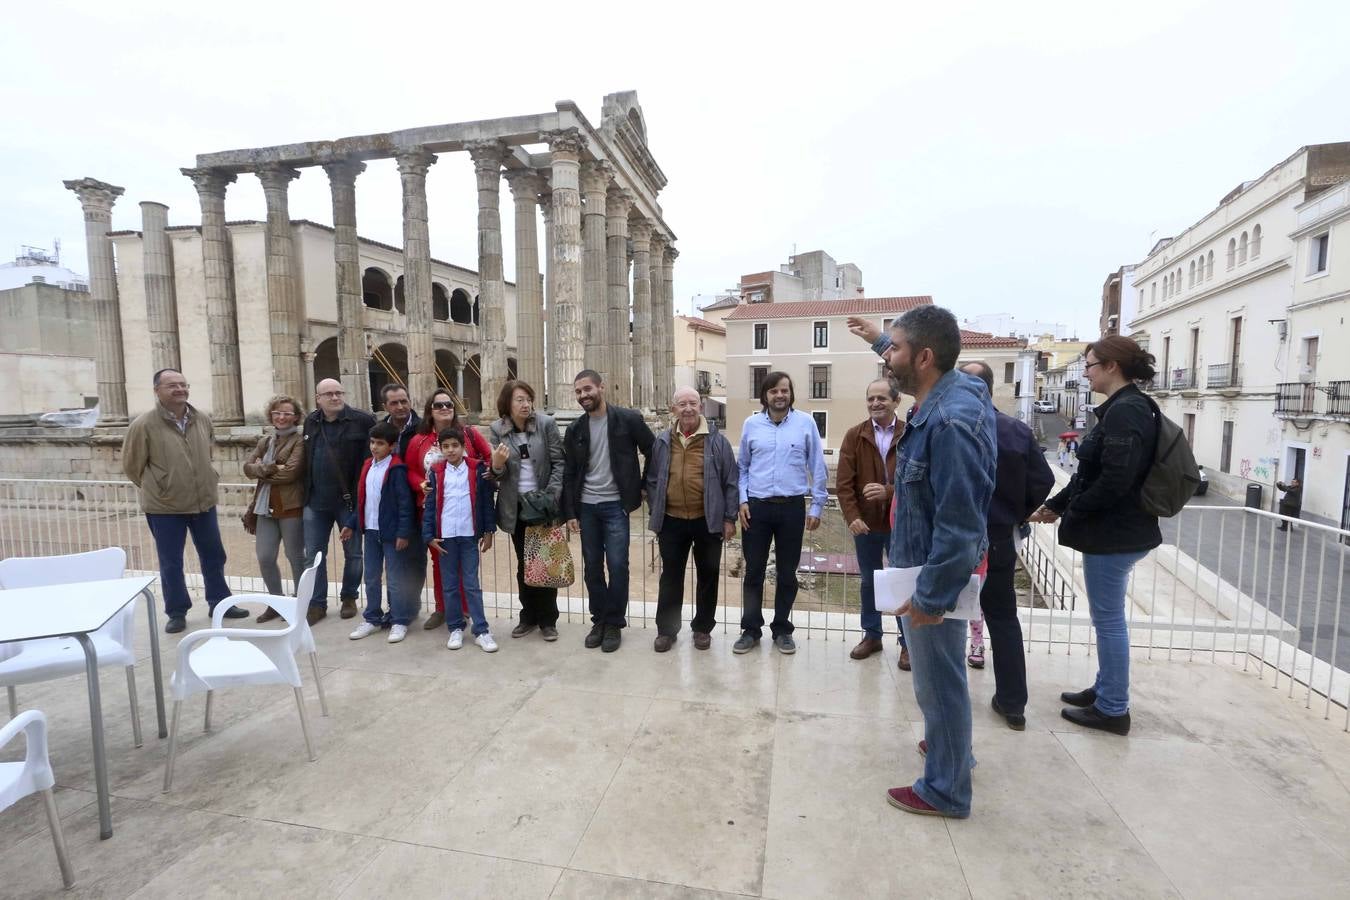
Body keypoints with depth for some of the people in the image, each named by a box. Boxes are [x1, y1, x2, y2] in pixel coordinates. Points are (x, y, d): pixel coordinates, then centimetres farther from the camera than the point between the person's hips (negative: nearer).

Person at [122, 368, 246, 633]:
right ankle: (176, 613, 22)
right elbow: (132, 465, -4)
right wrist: (157, 489, 3)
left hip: (204, 501, 4)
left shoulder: (203, 419, 0)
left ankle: (219, 603, 28)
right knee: (171, 564, 7)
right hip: (164, 507, -4)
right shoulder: (144, 424, -13)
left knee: (213, 556, 14)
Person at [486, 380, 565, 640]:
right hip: (516, 506, 2)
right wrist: (497, 464, -22)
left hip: (543, 503, -2)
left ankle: (548, 620, 18)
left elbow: (559, 462, -5)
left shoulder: (546, 423, -7)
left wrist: (552, 494, -14)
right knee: (523, 564, 12)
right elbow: (496, 475, 1)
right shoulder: (496, 429, -1)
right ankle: (529, 616, 26)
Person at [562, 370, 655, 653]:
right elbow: (569, 474, 7)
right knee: (592, 567, 9)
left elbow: (654, 454, 1)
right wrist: (570, 512, 2)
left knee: (617, 566, -3)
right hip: (586, 507, 4)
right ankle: (599, 620, 24)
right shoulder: (575, 430, 5)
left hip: (615, 505, -3)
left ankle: (615, 623, 13)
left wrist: (644, 487, 0)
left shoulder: (629, 419, -6)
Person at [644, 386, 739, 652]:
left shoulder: (716, 440, -4)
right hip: (672, 521, 2)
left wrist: (729, 518, -4)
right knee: (671, 576, 10)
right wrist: (656, 515, 6)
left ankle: (702, 628, 28)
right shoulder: (662, 441, 3)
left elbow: (730, 482, -2)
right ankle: (666, 630, 24)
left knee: (707, 576, 11)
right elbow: (652, 481, 9)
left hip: (708, 521, -1)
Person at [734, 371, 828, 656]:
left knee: (787, 573, 10)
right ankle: (751, 629, 20)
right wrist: (742, 500, 0)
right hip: (756, 507, 1)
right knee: (753, 571, 7)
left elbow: (817, 467, 2)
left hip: (792, 507, -1)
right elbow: (742, 466, 9)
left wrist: (817, 506, 0)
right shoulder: (751, 424, 3)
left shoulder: (806, 423, -1)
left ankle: (782, 630, 25)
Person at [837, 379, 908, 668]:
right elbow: (843, 482, -5)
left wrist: (889, 491, -24)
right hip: (865, 522, 2)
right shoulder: (854, 435, 0)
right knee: (868, 581, 15)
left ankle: (908, 642, 24)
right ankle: (872, 635, 31)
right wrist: (852, 516, -15)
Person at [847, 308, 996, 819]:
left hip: (934, 576, -10)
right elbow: (909, 365, 28)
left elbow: (959, 524, -29)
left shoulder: (951, 421, -29)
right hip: (927, 568, 10)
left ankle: (945, 790, 27)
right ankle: (949, 745, 49)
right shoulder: (949, 392, 1)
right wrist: (879, 339, 39)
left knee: (938, 678, 8)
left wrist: (931, 595, -23)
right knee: (940, 674, 27)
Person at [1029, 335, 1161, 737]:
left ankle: (1113, 709, 15)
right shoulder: (1123, 408, 13)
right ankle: (1105, 690, 33)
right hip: (1116, 530, 10)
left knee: (1108, 618, 2)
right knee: (1108, 617, 19)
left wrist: (1069, 511, -13)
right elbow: (1092, 473, 16)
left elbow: (1115, 480, -26)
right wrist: (1055, 506, 12)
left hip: (1115, 534, -10)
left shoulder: (1126, 410, -19)